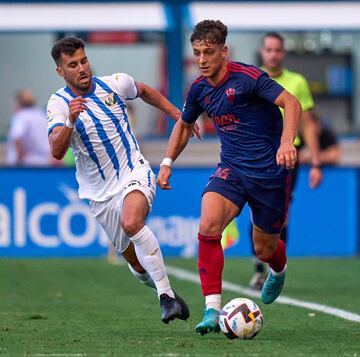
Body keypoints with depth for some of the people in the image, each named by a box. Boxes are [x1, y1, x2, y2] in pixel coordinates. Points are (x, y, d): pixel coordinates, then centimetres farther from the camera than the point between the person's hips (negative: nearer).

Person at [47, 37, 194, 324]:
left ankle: (166, 295, -30)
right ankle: (165, 292, 33)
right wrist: (70, 122, -42)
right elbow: (56, 151, -26)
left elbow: (144, 92, 21)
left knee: (131, 222, -32)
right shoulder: (59, 104, -10)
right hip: (100, 192, 1)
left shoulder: (115, 84, -4)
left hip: (135, 173, -1)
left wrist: (178, 115, 20)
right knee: (134, 259, 5)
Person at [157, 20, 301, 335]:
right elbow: (185, 125, 23)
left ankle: (279, 269, 50)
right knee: (208, 225, -24)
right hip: (231, 169, 4)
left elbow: (291, 103, -24)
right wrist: (168, 161, 13)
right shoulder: (200, 89, 2)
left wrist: (286, 143, -40)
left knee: (264, 249, 8)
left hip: (269, 171, -4)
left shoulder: (247, 77, -17)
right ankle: (212, 310, -21)